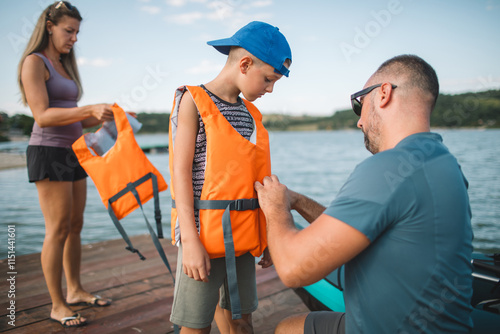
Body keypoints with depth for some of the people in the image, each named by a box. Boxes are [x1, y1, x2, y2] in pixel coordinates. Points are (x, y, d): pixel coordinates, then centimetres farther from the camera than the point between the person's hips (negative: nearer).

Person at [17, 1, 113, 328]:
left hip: (72, 153, 8)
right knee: (58, 230, -5)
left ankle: (75, 291, 24)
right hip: (48, 152, -8)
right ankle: (57, 305, 6)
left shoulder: (64, 66, 18)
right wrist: (89, 109, -26)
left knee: (75, 226, 12)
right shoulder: (35, 62, -7)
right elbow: (43, 115, -18)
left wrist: (104, 116, 4)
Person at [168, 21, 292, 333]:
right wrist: (190, 240, -17)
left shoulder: (251, 113, 13)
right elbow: (181, 171, -11)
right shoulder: (194, 101, -5)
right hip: (204, 235, -6)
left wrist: (266, 237, 16)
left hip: (243, 237, 6)